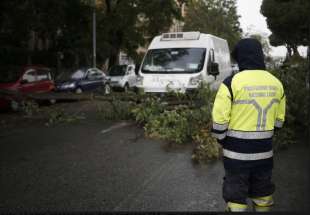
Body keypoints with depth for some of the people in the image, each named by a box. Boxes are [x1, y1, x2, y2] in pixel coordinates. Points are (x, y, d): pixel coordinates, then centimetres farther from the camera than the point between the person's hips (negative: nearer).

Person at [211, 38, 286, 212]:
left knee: (236, 196, 7)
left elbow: (219, 120, -15)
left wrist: (222, 140, 2)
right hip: (265, 152, 5)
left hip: (237, 152, -5)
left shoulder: (232, 82, -14)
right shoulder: (276, 83, 4)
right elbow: (279, 120, 11)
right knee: (263, 193, 21)